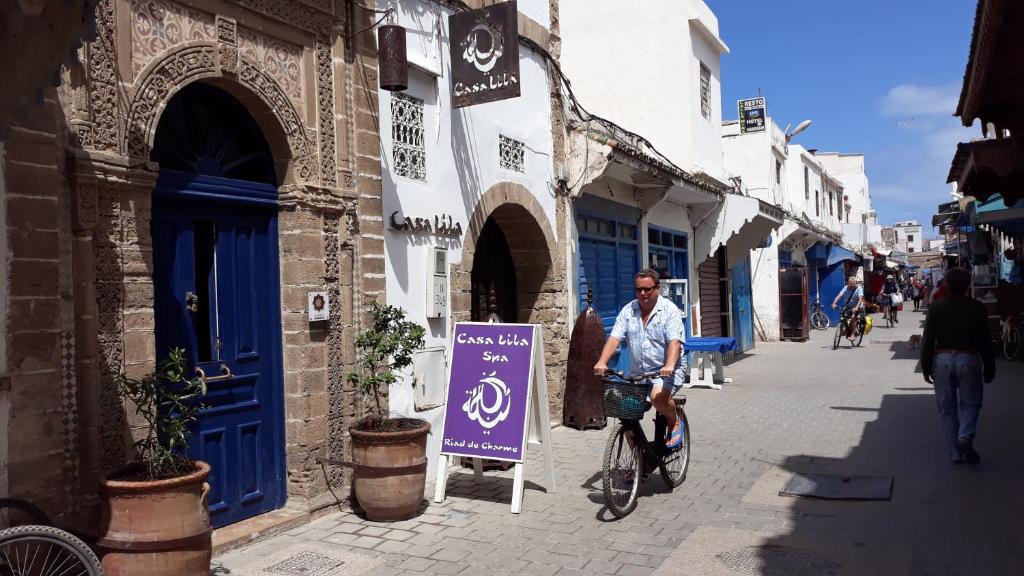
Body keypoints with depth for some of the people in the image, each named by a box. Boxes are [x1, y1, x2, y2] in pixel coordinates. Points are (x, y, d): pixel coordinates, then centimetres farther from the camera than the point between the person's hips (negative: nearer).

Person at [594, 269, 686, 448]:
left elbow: (675, 341, -18)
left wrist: (669, 365, -36)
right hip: (637, 371, 5)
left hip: (666, 369, -5)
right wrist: (602, 362, -21)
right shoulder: (628, 311, 5)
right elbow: (614, 338, -4)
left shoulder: (669, 310, -6)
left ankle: (675, 424, -1)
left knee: (658, 395, -33)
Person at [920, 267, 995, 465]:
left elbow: (928, 340, -2)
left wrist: (926, 367, 6)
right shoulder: (977, 308, -3)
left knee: (947, 408, 9)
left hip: (943, 359, 1)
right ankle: (965, 436, -15)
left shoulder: (936, 308, -3)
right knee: (970, 403, 11)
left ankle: (956, 452, 10)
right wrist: (989, 368, 10)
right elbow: (986, 341, 1)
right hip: (969, 359, -1)